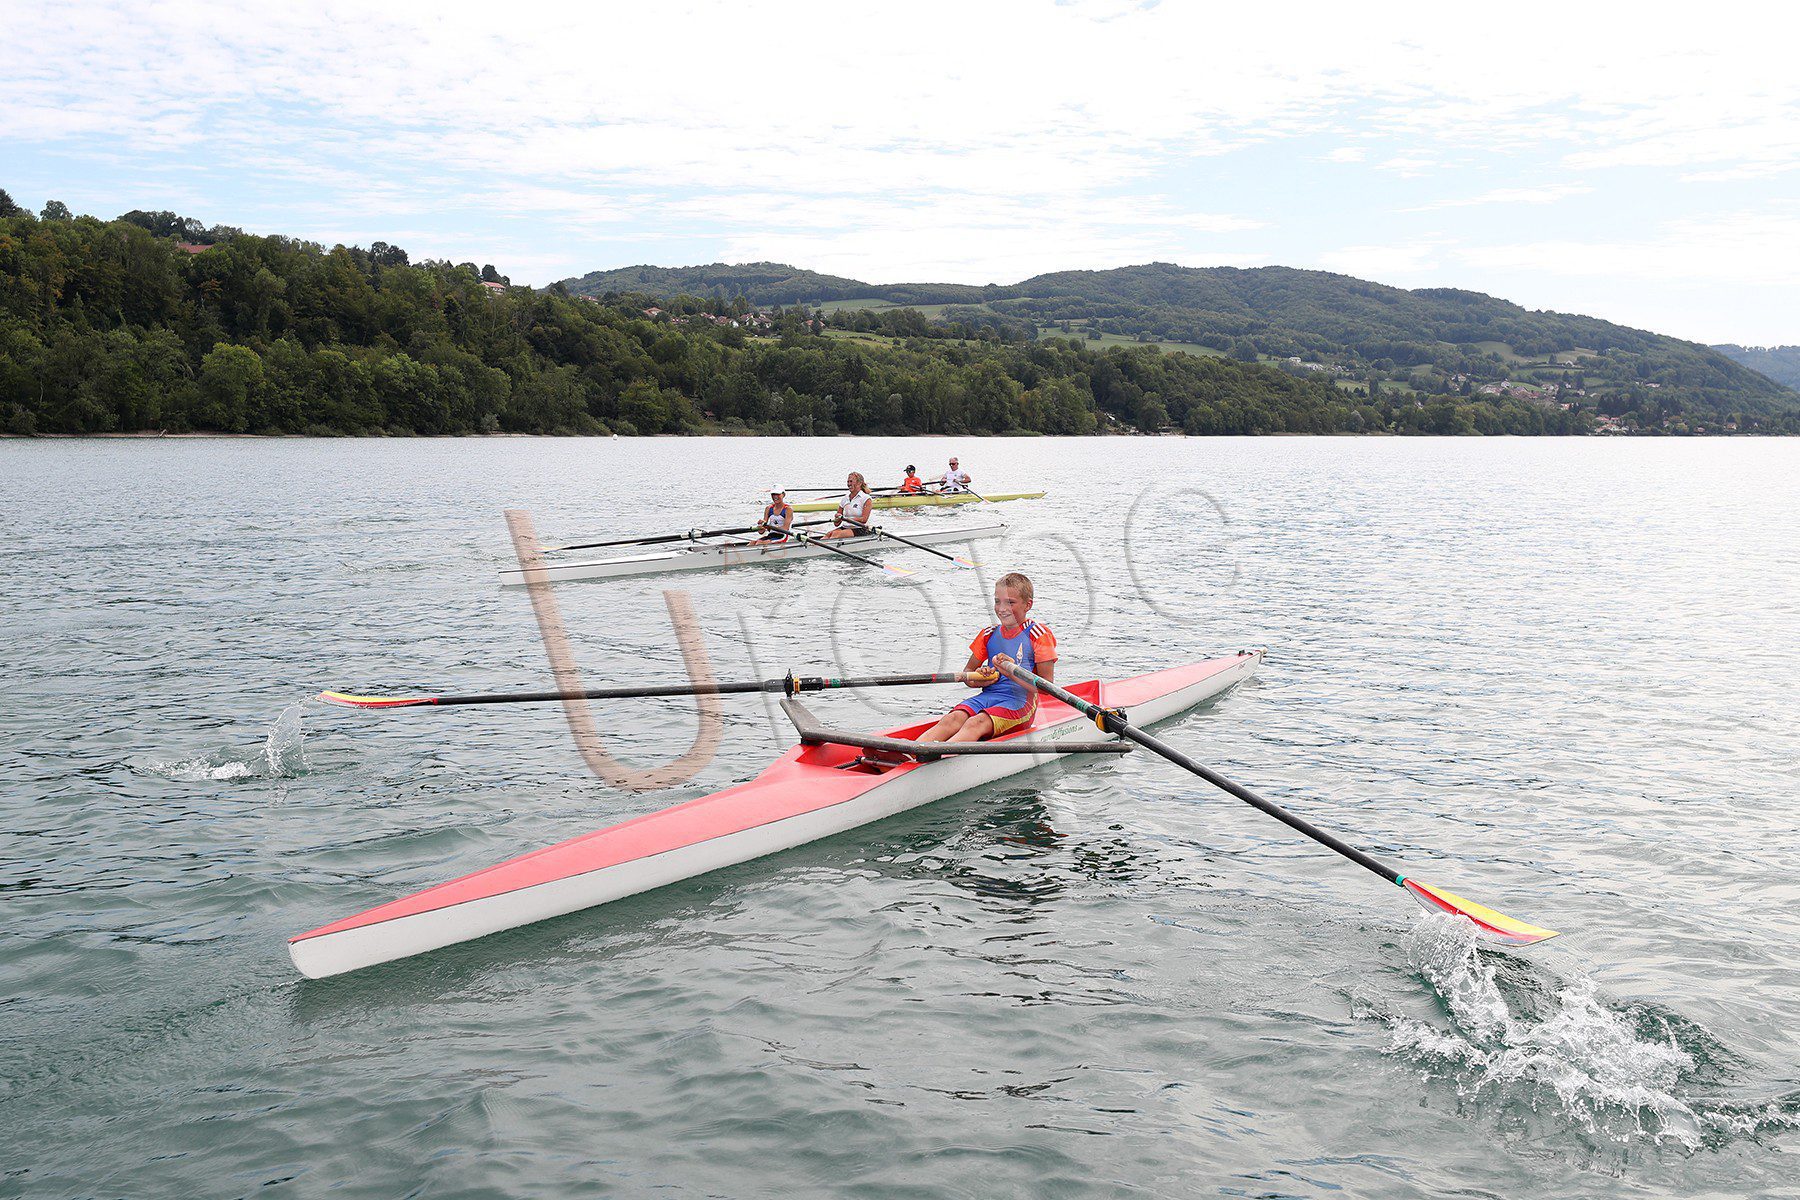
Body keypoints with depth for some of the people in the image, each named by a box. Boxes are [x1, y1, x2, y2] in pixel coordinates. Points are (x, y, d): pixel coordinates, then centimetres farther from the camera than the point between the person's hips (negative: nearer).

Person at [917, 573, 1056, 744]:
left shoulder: (1039, 633, 0)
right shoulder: (989, 634, 16)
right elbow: (967, 672, 22)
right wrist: (978, 680, -3)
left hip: (1020, 703, -5)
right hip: (987, 696, 5)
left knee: (976, 723, -34)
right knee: (952, 719, -25)